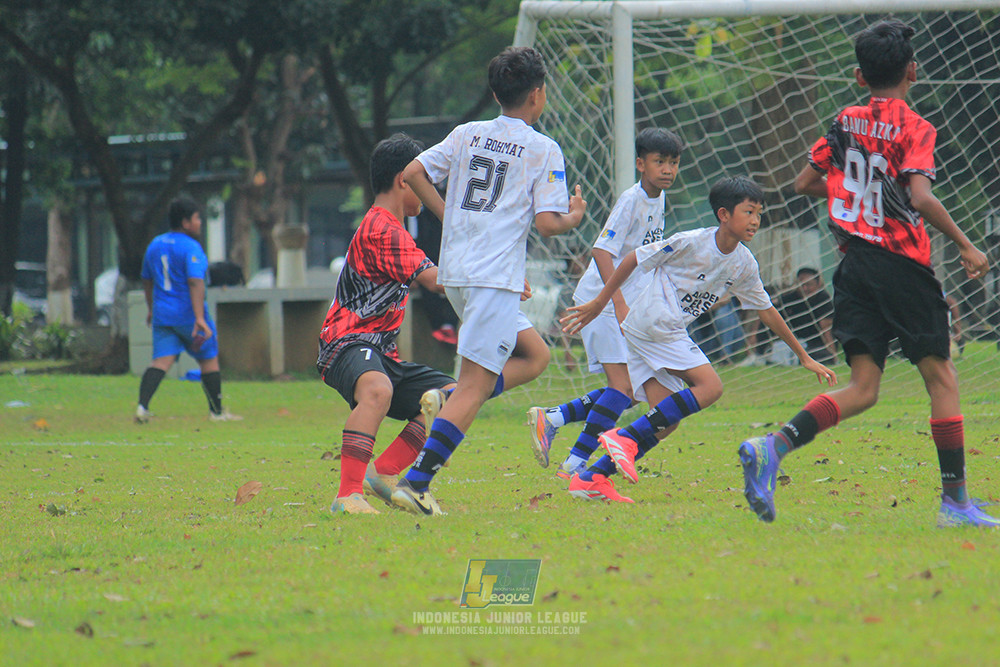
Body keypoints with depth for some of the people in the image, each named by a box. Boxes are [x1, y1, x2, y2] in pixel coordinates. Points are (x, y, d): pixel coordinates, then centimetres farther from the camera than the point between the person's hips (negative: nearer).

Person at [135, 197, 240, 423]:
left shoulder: (155, 245, 11)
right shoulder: (191, 248, -13)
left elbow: (146, 279, 22)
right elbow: (195, 282, -24)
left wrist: (151, 307, 36)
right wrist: (199, 318, -30)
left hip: (162, 313, 6)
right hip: (188, 313, -6)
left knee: (161, 360, -1)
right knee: (209, 360, 11)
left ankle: (142, 405, -22)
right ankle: (216, 411, 19)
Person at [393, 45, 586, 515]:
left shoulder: (467, 135, 12)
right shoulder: (544, 151, -2)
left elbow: (412, 174, 9)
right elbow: (547, 224, -8)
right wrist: (574, 216, 13)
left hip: (454, 272, 7)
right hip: (495, 278, -7)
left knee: (534, 357, 20)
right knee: (474, 386, -8)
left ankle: (447, 402, 0)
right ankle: (416, 482, -18)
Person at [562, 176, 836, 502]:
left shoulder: (745, 264, 8)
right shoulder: (691, 242, -14)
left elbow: (766, 312, 19)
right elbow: (635, 259, -6)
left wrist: (805, 357, 21)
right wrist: (599, 303, -1)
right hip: (653, 324, -8)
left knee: (665, 423, 1)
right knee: (709, 386, -18)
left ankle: (592, 477, -1)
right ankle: (626, 438, -21)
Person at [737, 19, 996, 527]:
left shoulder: (845, 123, 10)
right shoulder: (914, 129, -7)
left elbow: (804, 183, 16)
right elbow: (920, 197, -20)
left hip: (855, 264, 5)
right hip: (903, 263, -5)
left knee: (862, 389, 3)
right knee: (941, 377, 5)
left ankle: (774, 446, -20)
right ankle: (955, 501, 3)